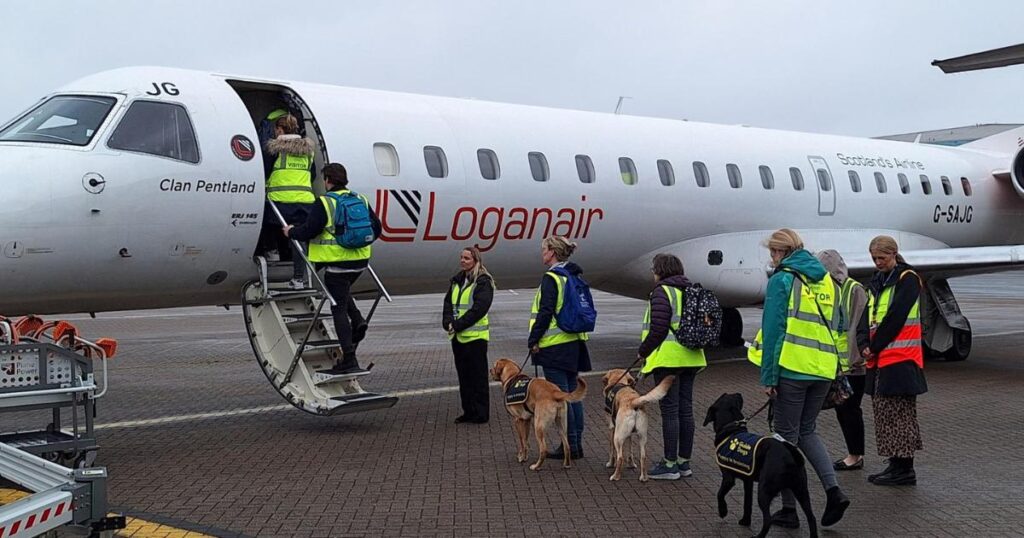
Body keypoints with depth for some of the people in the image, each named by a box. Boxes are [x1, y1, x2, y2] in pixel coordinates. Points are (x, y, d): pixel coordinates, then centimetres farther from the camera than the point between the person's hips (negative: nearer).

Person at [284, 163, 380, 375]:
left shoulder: (324, 203, -12)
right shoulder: (361, 200, 7)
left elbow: (308, 231, -15)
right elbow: (376, 228, 10)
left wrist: (291, 232, 5)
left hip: (337, 262, -6)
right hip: (359, 261, 6)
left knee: (339, 309, 1)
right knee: (343, 292, 32)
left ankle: (349, 359, 0)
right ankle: (357, 320, 6)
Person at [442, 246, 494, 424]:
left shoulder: (483, 282, -9)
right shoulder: (456, 280, 14)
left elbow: (479, 308, -18)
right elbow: (448, 302, 11)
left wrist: (458, 325, -19)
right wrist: (448, 322, -7)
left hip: (475, 336, -7)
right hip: (457, 336, 7)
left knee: (477, 375, -2)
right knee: (463, 374, 12)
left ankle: (481, 414, 6)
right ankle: (468, 411, 21)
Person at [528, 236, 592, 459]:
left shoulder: (551, 278, -14)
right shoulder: (575, 276, 12)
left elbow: (545, 312, -18)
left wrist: (534, 340, -11)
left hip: (555, 346, -9)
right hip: (574, 342, 9)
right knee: (573, 393, 12)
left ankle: (570, 445, 0)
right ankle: (577, 443, 17)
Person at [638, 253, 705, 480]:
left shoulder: (662, 292, -11)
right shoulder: (690, 291, 14)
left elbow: (658, 329, -17)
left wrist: (643, 351, -4)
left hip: (668, 358, -8)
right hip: (690, 358, 8)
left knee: (670, 411, -4)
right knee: (685, 409, 11)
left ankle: (670, 464, 0)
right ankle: (684, 462, 17)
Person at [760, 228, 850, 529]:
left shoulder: (782, 279, -4)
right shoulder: (826, 280, 15)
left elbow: (773, 330, -9)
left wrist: (768, 377, -8)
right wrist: (839, 375, 19)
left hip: (792, 368, -6)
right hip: (823, 369, 6)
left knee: (787, 436, 4)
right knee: (807, 431, 19)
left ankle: (789, 509, 9)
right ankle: (833, 490, 1)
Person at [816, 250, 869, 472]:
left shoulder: (855, 290, -11)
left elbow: (858, 327, -17)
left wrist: (856, 358, -20)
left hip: (852, 364, -8)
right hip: (837, 363, 8)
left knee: (848, 408, -3)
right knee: (842, 408, 11)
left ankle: (856, 455, 7)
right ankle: (855, 454, 20)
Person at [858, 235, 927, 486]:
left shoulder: (908, 279, -6)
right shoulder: (877, 281, 18)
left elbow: (896, 316, -14)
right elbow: (867, 314, 11)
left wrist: (875, 346, -12)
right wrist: (864, 345, -5)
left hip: (901, 358, -8)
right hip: (880, 359, 8)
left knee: (899, 413, -7)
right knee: (882, 410, 10)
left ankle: (905, 469, -4)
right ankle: (896, 465, 16)